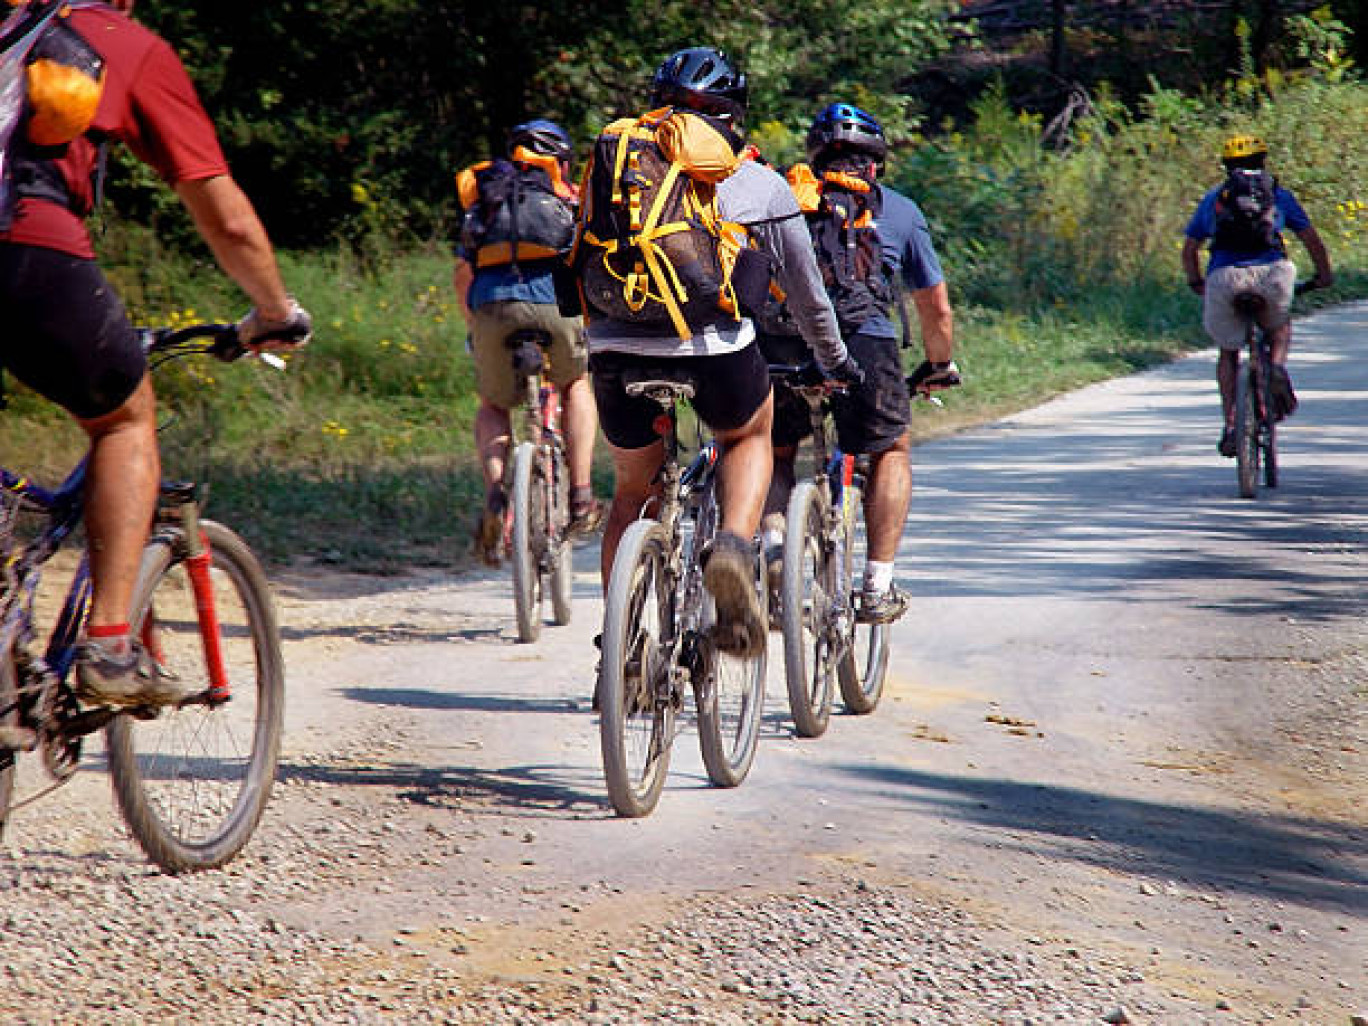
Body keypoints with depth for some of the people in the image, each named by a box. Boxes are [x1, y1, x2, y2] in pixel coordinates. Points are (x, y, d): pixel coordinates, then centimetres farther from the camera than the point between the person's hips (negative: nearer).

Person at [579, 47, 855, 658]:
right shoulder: (759, 183, 14)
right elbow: (806, 291, 22)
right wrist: (834, 360, 38)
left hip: (616, 348, 2)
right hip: (714, 346, -2)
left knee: (632, 491, 23)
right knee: (749, 437, 29)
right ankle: (733, 548, 1)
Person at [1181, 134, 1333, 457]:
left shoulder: (1213, 197, 24)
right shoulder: (1278, 194, 21)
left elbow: (1189, 248, 24)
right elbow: (1311, 239, 20)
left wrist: (1196, 282, 38)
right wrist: (1324, 275, 34)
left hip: (1223, 278, 1)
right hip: (1271, 273, -1)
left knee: (1229, 352, 19)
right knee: (1281, 325, 30)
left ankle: (1229, 425, 7)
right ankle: (1277, 366, -1)